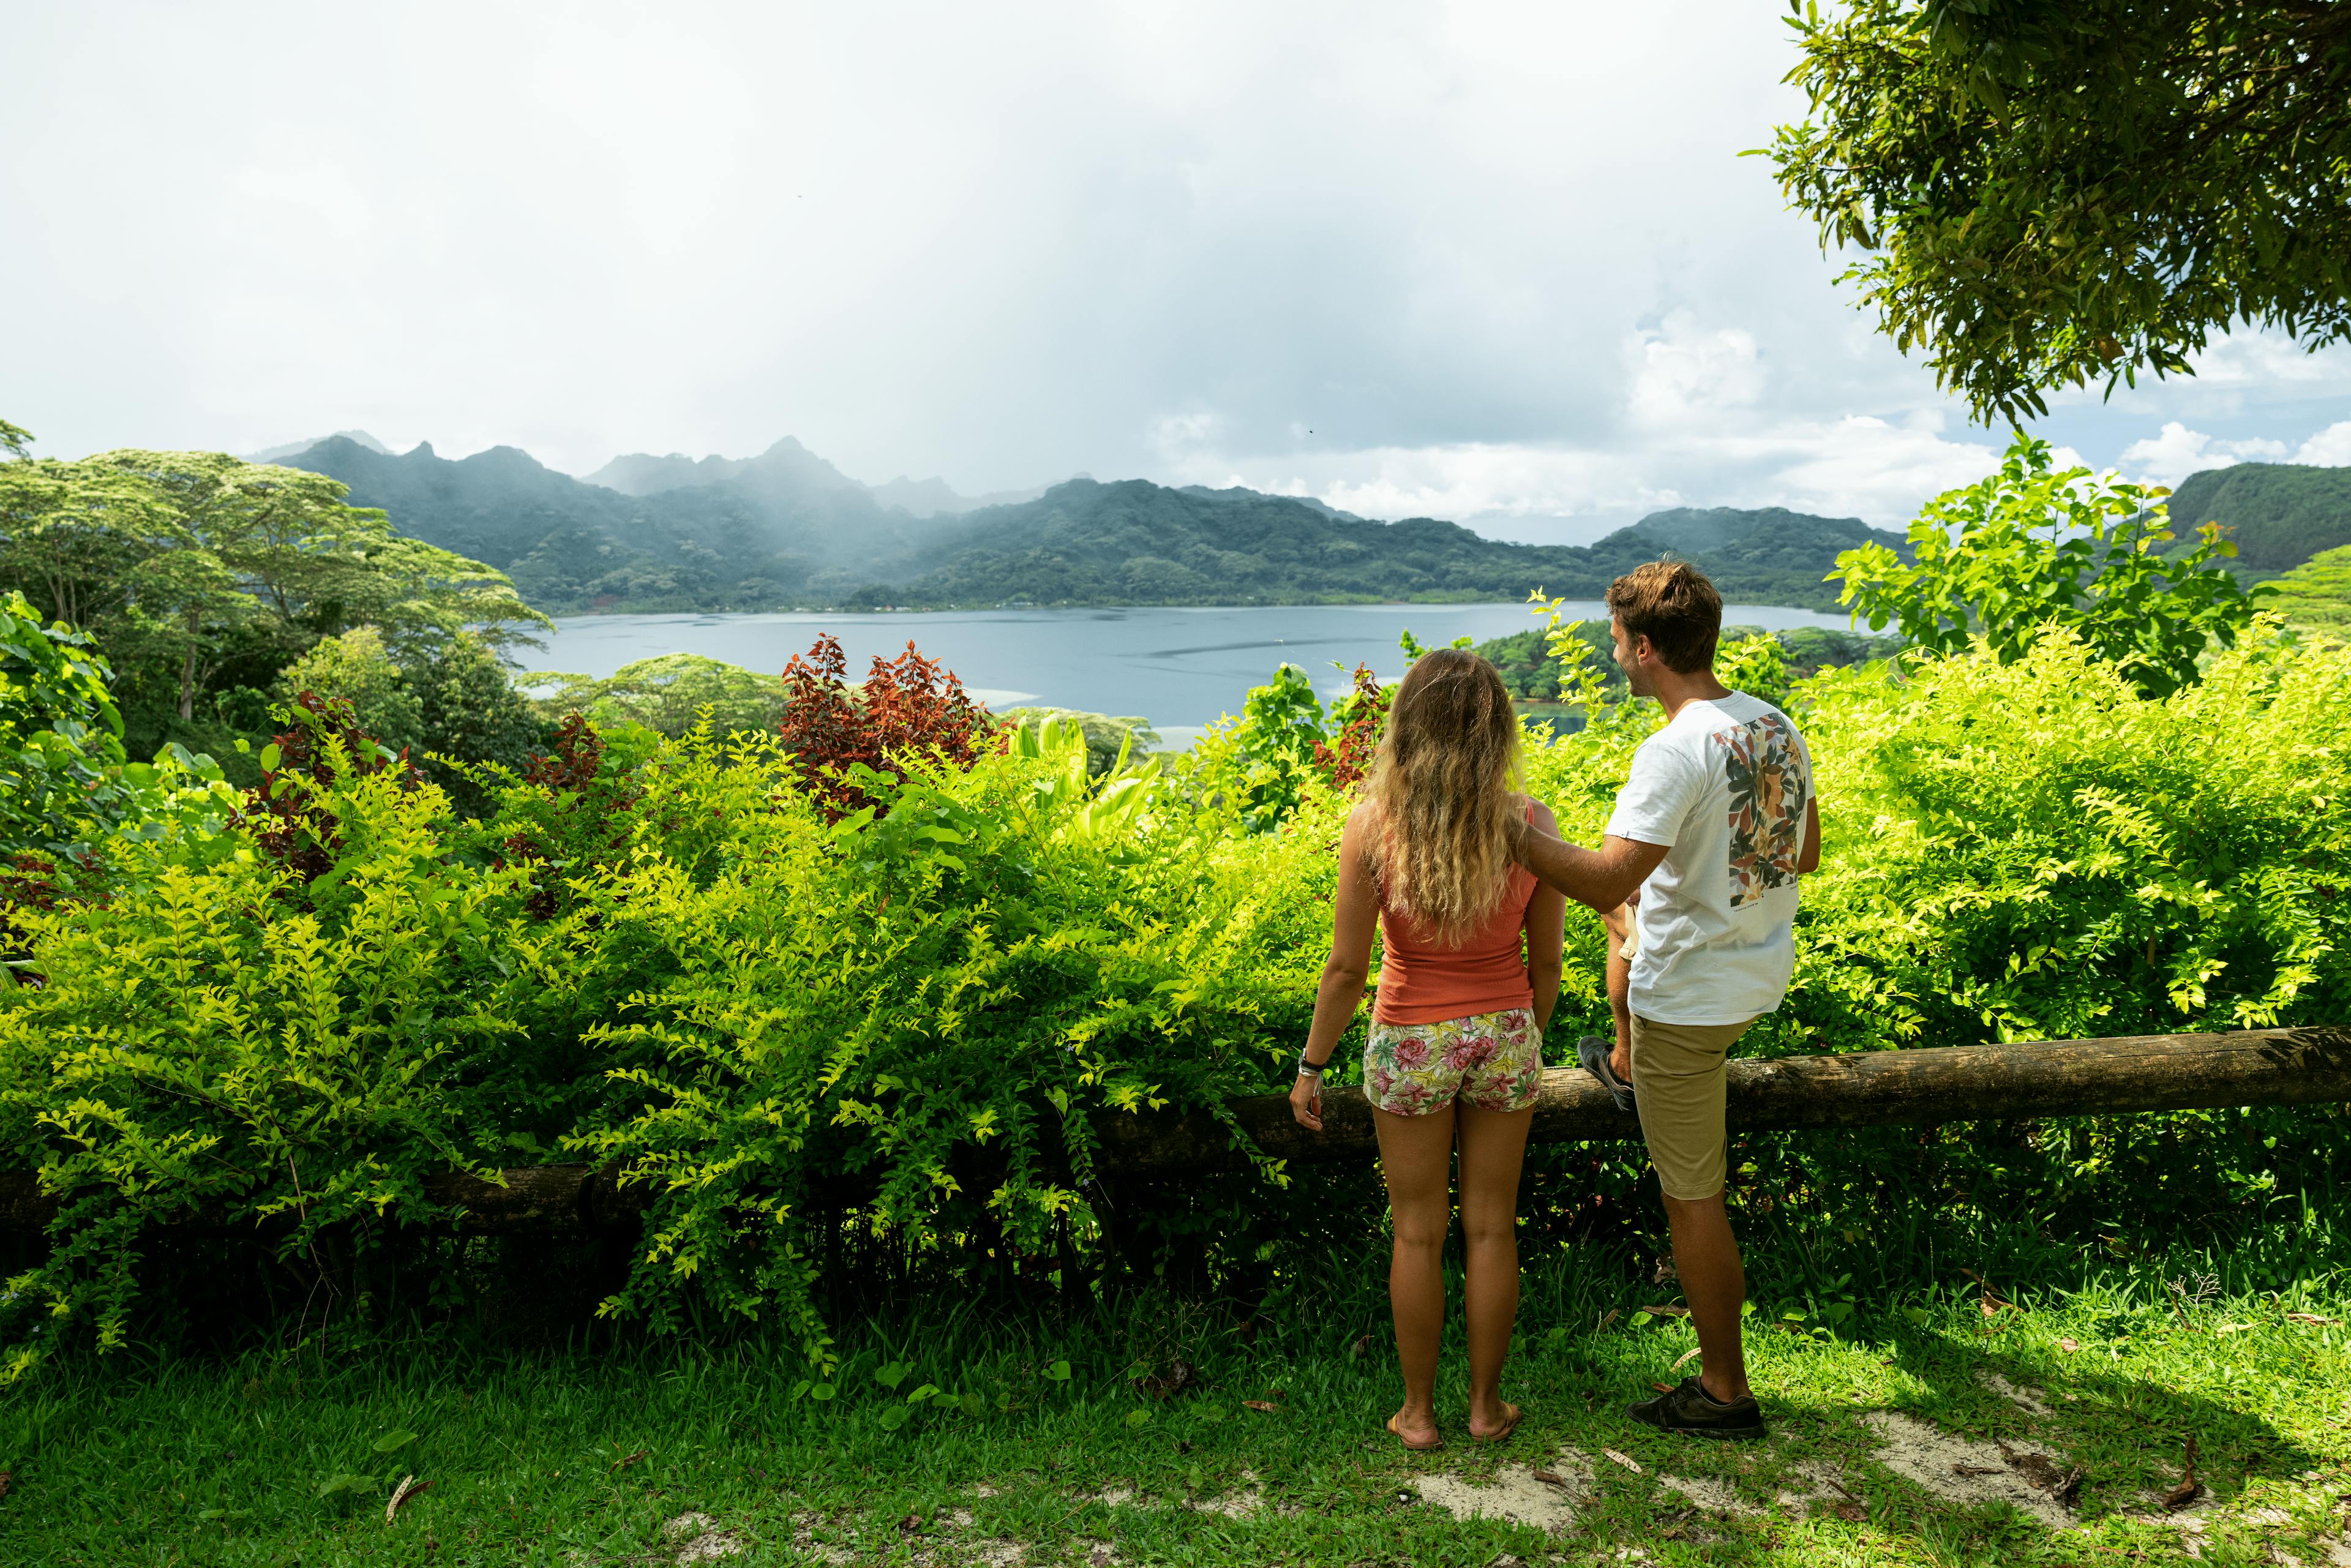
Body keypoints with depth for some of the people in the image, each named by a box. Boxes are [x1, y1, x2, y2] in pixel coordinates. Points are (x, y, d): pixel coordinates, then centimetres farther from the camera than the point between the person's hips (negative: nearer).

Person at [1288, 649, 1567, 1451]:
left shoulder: (1371, 827, -18)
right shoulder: (1529, 824, -11)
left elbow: (1347, 967, -14)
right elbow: (1546, 961, -2)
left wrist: (1311, 1066, -1)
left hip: (1411, 1043, -2)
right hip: (1503, 1035, 2)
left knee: (1419, 1233, 13)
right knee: (1491, 1227, 17)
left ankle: (1418, 1412, 26)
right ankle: (1486, 1404, 31)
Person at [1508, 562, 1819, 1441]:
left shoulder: (1676, 753, -27)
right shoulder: (1777, 727, 0)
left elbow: (1605, 881, -32)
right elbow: (1804, 855, 11)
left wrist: (1513, 835, -20)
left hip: (1692, 998, -9)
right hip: (1762, 968, 9)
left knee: (1691, 1200, 4)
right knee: (1627, 917, 34)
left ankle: (1724, 1392, 18)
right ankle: (1624, 1067, 55)